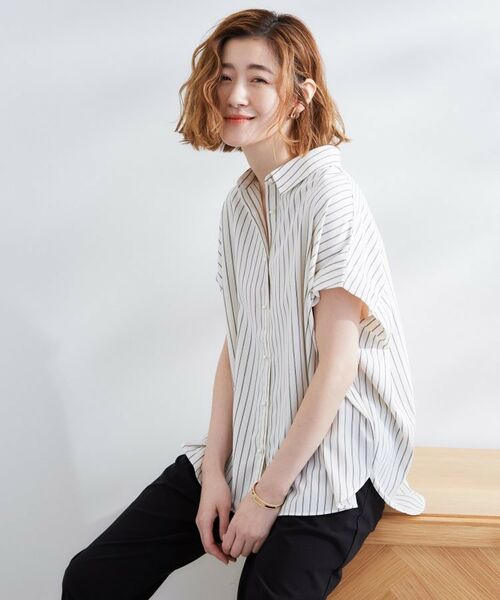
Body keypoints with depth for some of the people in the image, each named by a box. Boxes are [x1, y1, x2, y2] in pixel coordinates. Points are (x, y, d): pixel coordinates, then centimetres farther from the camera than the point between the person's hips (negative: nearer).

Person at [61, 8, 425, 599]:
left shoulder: (331, 198, -15)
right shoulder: (239, 203, 6)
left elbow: (336, 364, -17)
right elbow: (236, 343, 5)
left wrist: (266, 495, -12)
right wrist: (215, 471, -2)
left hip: (326, 458, -6)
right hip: (246, 446, 6)